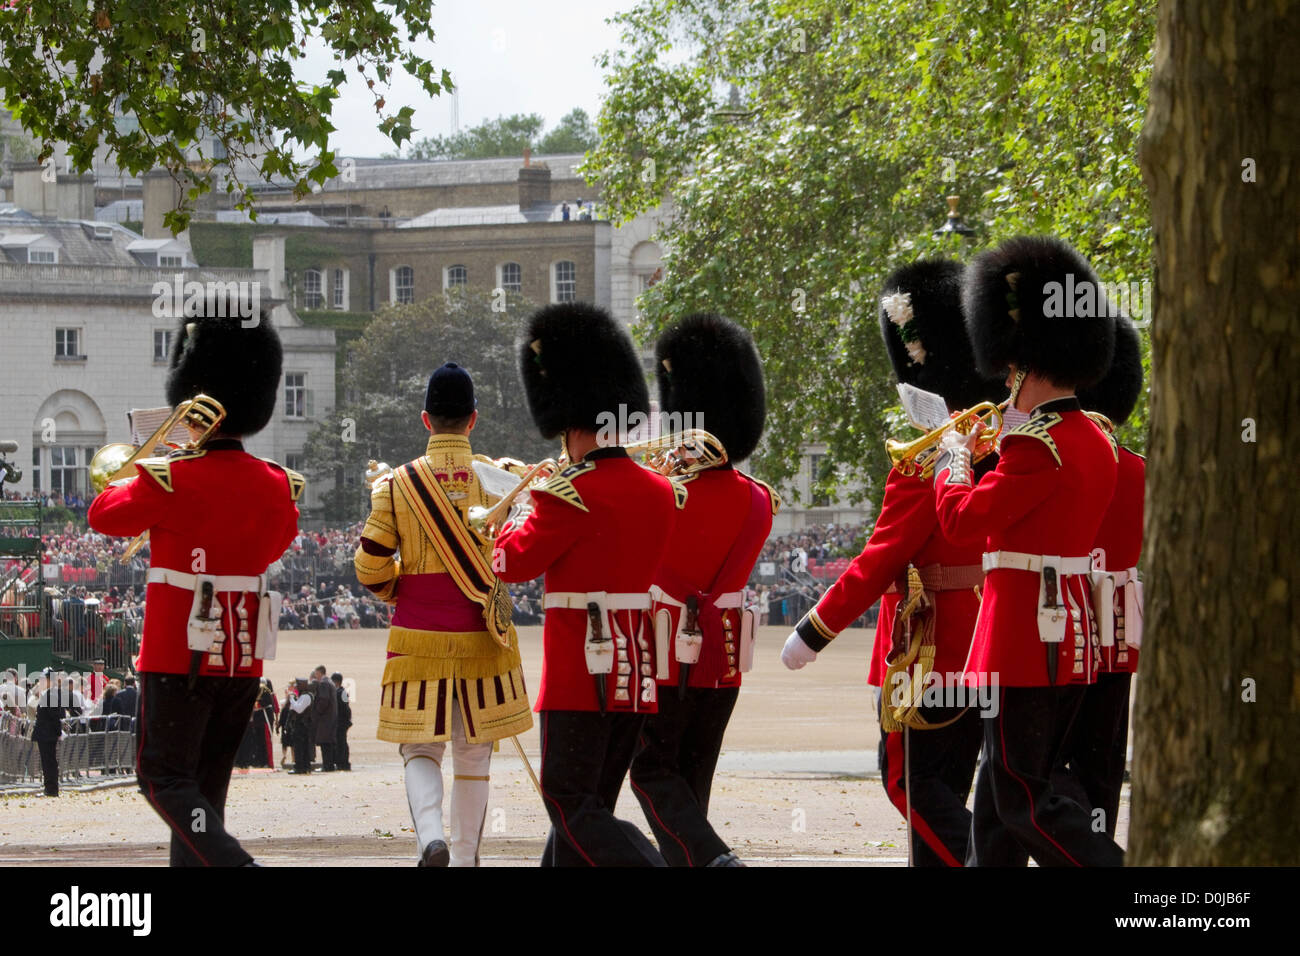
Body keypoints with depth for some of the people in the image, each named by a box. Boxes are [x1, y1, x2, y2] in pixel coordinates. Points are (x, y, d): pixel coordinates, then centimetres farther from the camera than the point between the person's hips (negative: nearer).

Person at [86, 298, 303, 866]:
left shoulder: (169, 481, -16)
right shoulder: (277, 487, 0)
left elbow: (103, 516, 2)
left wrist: (135, 475, 20)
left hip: (178, 659, -5)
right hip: (244, 660, 6)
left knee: (165, 781, -2)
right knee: (206, 786, 13)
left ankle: (234, 865, -22)